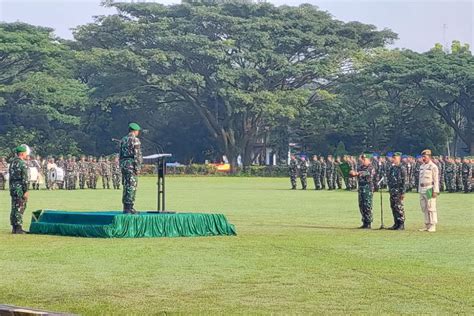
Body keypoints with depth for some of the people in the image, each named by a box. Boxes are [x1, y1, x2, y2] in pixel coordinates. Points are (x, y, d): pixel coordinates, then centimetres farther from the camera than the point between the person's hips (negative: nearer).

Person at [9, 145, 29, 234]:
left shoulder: (12, 162, 12)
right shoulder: (22, 164, -14)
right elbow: (25, 179, -17)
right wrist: (26, 191, -15)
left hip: (12, 187, 8)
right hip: (20, 188, -8)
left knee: (14, 208, 12)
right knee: (20, 208, -5)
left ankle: (14, 228, 15)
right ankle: (18, 228, -5)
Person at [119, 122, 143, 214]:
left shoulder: (123, 140, 14)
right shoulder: (135, 140, -10)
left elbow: (121, 155, 16)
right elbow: (137, 155, -15)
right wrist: (137, 168, -14)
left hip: (123, 164, 8)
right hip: (132, 164, -8)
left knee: (126, 186, 11)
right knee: (131, 187, -7)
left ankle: (126, 207, 13)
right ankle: (129, 208, -9)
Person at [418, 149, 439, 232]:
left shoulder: (433, 167, -7)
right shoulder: (422, 166, 17)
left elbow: (436, 180, -11)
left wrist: (435, 191, -17)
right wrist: (419, 191, 17)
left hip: (430, 190, -8)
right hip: (422, 190, 8)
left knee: (431, 208, -8)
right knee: (424, 209, 8)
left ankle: (432, 226, -7)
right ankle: (427, 226, 13)